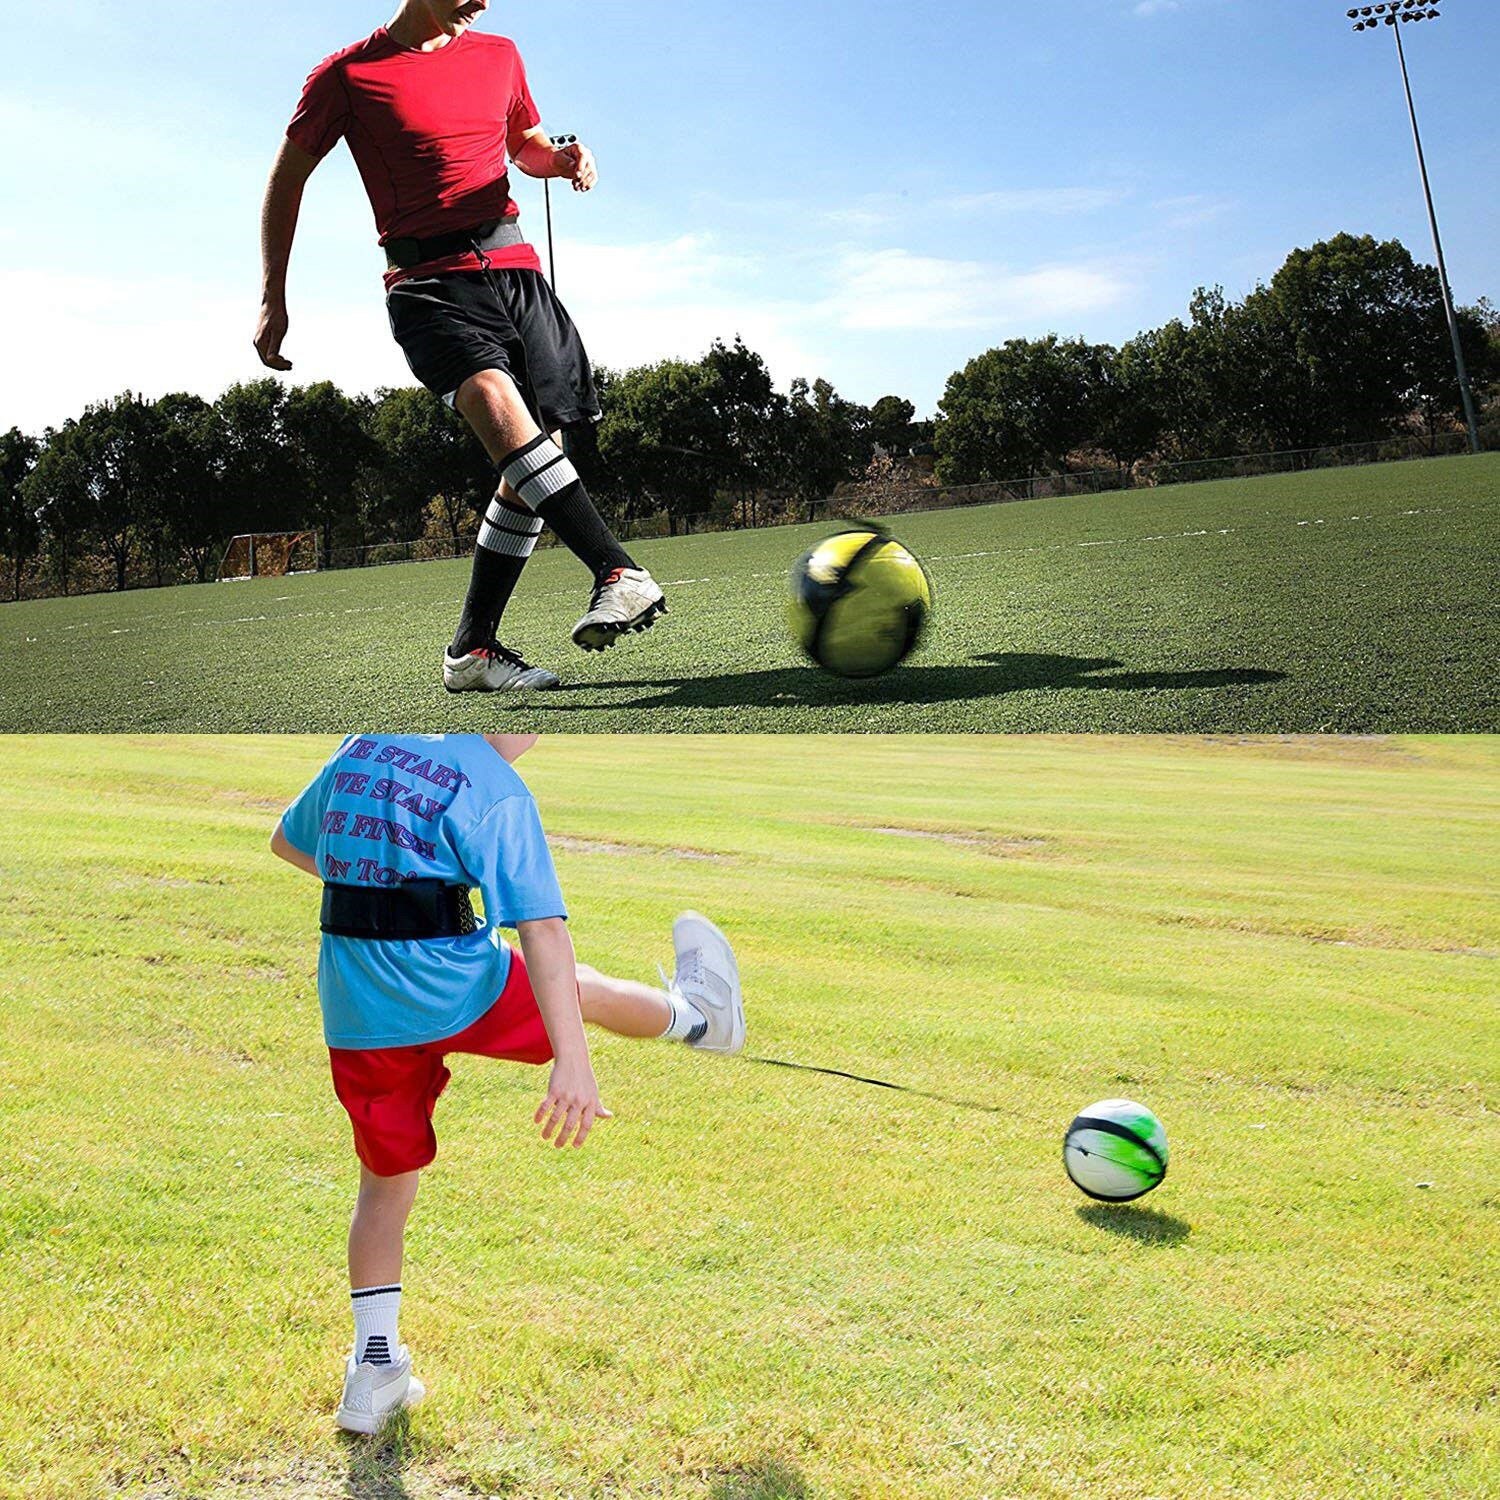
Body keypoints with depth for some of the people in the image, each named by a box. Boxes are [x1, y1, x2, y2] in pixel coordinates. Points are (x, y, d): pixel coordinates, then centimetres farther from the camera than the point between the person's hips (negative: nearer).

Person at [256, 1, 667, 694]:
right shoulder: (347, 75, 1)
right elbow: (287, 178, 9)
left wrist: (562, 159, 6)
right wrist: (273, 299, 6)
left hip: (514, 266, 5)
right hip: (428, 283, -5)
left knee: (534, 459, -2)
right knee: (497, 403, -33)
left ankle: (473, 649, 6)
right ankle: (620, 573, -40)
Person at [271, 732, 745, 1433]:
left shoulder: (362, 748, 7)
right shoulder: (494, 788, -12)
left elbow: (288, 840, 22)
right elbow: (541, 930, -20)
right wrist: (572, 1061, -24)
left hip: (355, 1020, 5)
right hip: (459, 996, -5)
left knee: (385, 1183, 18)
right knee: (578, 987, 23)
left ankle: (374, 1367, 23)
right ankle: (696, 1015, 49)